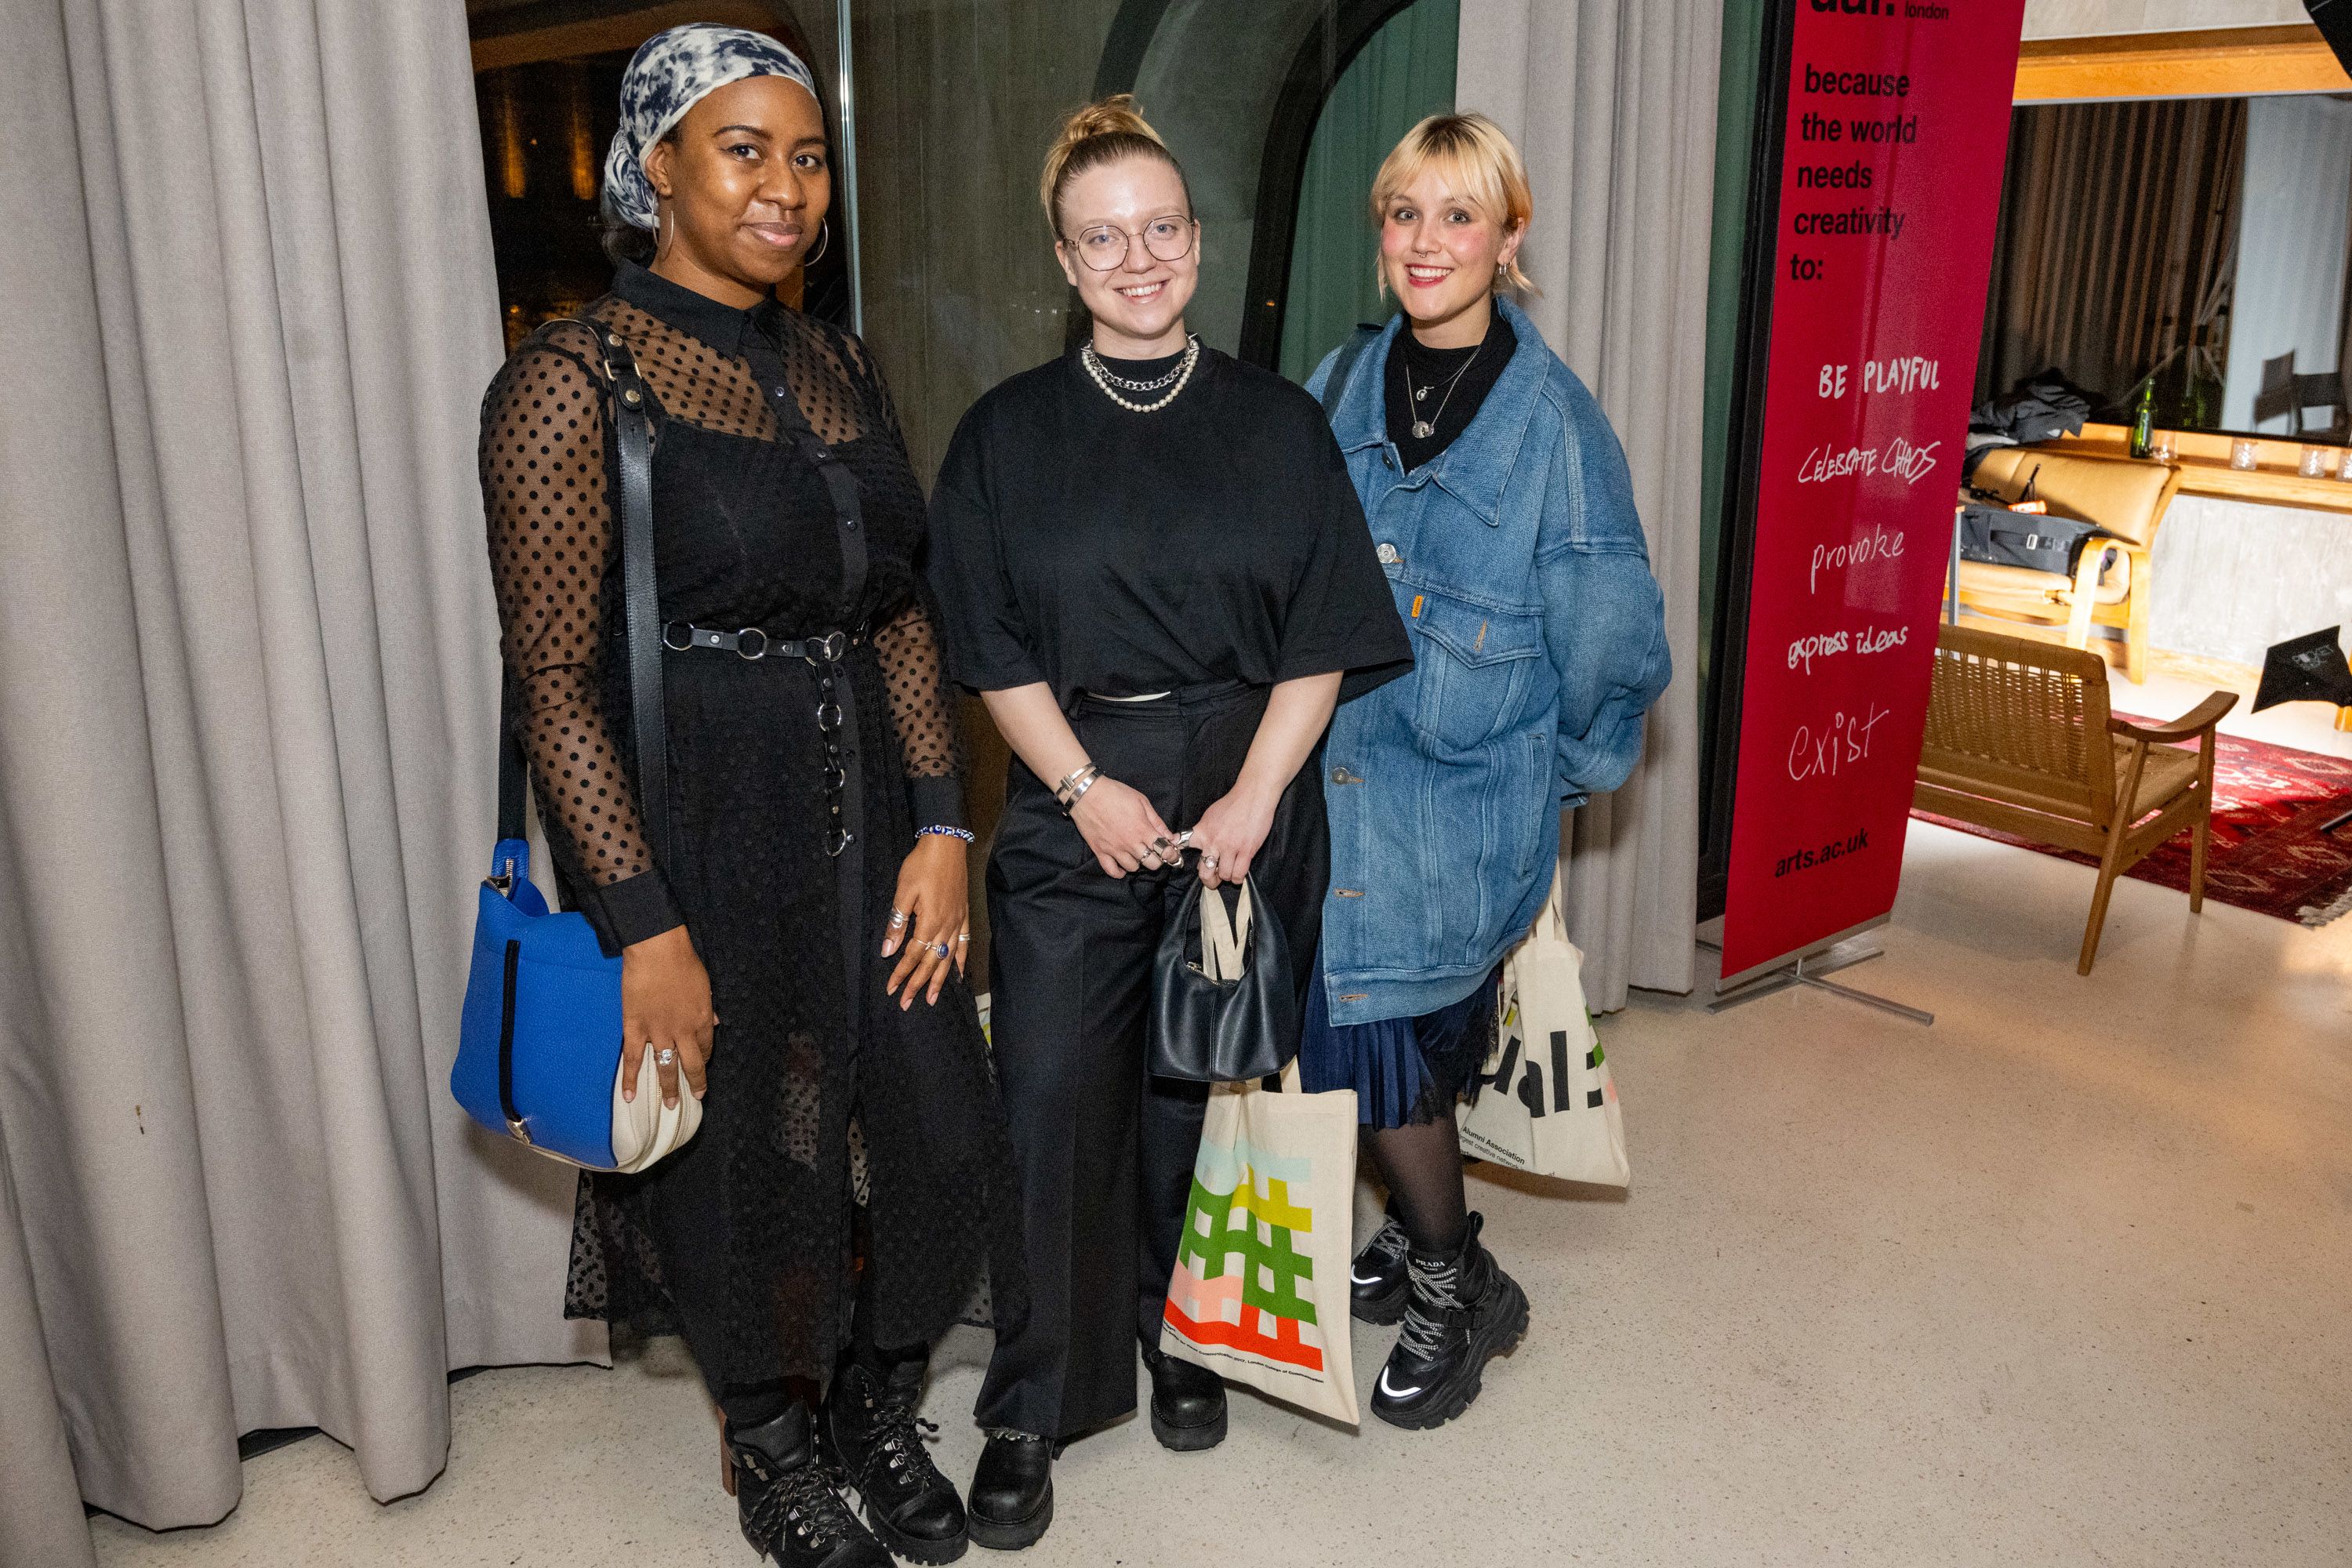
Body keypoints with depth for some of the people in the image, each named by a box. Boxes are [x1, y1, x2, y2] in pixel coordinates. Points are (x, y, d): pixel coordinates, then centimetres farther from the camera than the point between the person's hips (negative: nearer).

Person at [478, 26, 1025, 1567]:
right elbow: (555, 677, -14)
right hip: (696, 827, -5)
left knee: (948, 1138, 9)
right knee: (747, 1162, 11)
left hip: (866, 809, 6)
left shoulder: (839, 366, 8)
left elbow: (904, 615, 9)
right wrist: (642, 923, -17)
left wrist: (940, 825, 1)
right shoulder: (573, 381, -11)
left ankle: (880, 1404, 39)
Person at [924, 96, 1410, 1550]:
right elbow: (994, 650, 1)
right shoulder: (1007, 434, 4)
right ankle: (1032, 1409, 14)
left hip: (1244, 799, 1)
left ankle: (1182, 1336, 32)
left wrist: (1253, 800, -9)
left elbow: (1324, 640, 1)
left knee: (1200, 1093, 9)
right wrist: (1088, 788, -9)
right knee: (1052, 1102, -2)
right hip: (1072, 804, 0)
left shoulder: (1279, 423, 4)